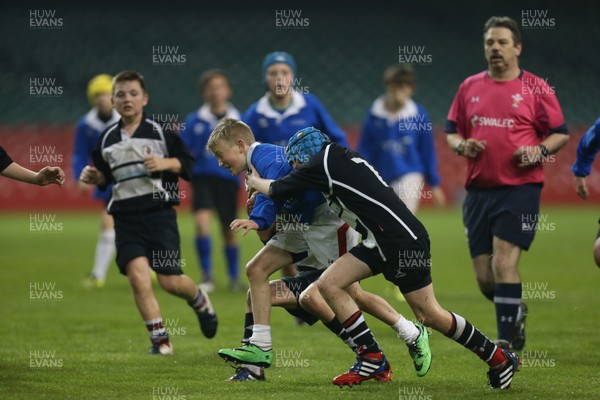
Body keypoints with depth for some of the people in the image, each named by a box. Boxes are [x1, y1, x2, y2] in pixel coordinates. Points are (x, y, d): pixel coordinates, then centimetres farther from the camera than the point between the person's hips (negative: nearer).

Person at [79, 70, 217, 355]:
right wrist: (94, 177, 2)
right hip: (125, 217, 3)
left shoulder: (160, 132, 1)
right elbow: (105, 177, 23)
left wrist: (166, 163, -15)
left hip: (159, 213, -2)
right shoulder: (107, 139, 11)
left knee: (170, 281, -3)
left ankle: (199, 301, 32)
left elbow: (187, 163, 2)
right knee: (137, 274, -16)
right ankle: (160, 339, -7)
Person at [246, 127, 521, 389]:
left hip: (404, 241, -10)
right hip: (380, 242, 10)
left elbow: (277, 190, -2)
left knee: (429, 314, -3)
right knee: (328, 284, 2)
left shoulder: (322, 164, -9)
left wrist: (255, 182, 21)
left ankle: (499, 359, 9)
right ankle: (371, 357, 4)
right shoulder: (343, 159, 18)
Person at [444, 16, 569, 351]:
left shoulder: (536, 88, 0)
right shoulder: (469, 87, 12)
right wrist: (461, 145, -3)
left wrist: (540, 151, -14)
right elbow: (451, 131, 19)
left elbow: (561, 133, 4)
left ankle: (507, 339, -8)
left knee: (504, 263, -16)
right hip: (479, 189, 4)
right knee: (484, 276, 4)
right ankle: (515, 311, 34)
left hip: (520, 188, -4)